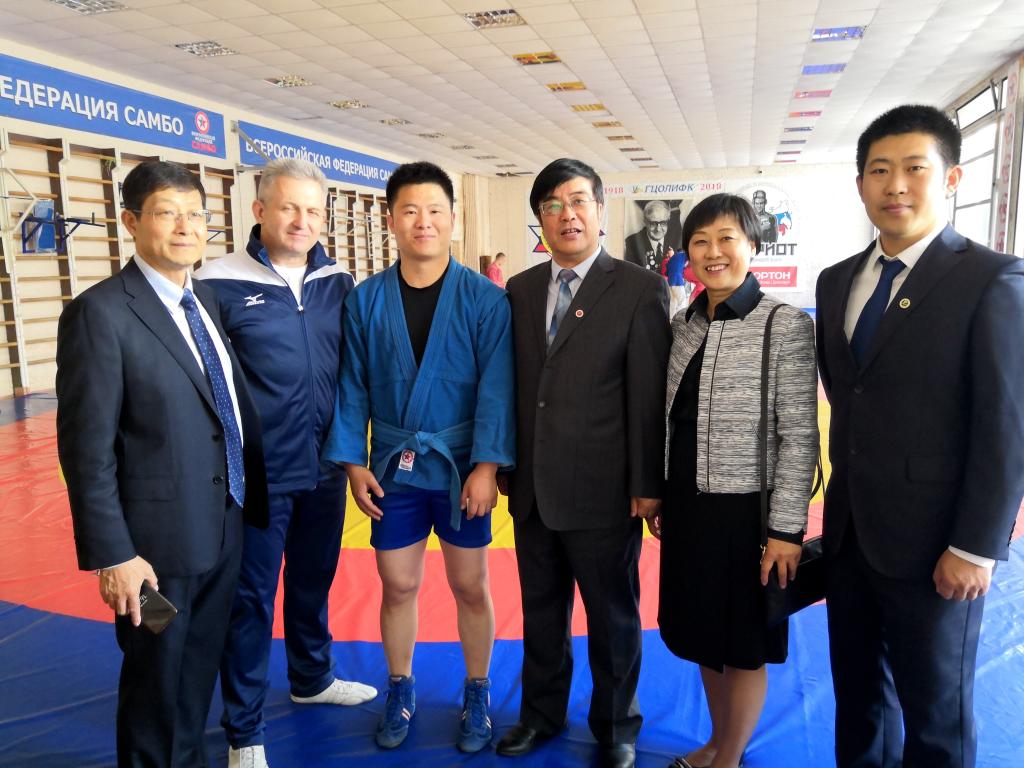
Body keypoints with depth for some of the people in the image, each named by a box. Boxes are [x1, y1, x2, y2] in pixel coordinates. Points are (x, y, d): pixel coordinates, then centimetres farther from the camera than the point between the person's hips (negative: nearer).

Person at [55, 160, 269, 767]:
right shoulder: (101, 312, -15)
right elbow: (86, 449, -16)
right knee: (157, 678, 14)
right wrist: (113, 556, -18)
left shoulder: (208, 301, 7)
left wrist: (248, 497, 9)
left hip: (225, 527, 7)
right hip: (161, 537, -6)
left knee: (201, 671, 22)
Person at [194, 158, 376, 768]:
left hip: (326, 468, 5)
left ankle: (313, 678, 45)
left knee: (314, 581, 21)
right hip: (258, 475, -4)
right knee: (252, 597, 8)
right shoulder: (220, 285, -11)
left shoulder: (338, 282, 2)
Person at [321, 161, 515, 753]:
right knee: (398, 586, 14)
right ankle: (401, 693, 36)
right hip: (393, 468, 2)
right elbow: (353, 386, 1)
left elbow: (495, 388, -11)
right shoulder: (365, 299, -1)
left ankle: (478, 696, 33)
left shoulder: (485, 298, -8)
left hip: (460, 468, -1)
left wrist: (487, 466, -16)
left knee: (470, 587, 12)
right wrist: (354, 463, -3)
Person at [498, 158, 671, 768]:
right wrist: (507, 463, 8)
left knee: (612, 616, 14)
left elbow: (649, 395, -10)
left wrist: (648, 484, -11)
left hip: (602, 489, -4)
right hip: (533, 485, 5)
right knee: (541, 609, 20)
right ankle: (542, 713, 42)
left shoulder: (641, 289, -8)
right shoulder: (520, 290, 7)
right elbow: (514, 383, 8)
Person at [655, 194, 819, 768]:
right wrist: (662, 501, 12)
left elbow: (799, 437, -13)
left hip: (745, 511, -6)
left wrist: (786, 529, -15)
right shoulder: (683, 326, 5)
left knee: (743, 643, 11)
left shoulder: (787, 325, -12)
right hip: (689, 507, 6)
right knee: (703, 633, 20)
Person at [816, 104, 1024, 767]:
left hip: (931, 540, -5)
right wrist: (842, 500, 10)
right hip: (849, 530, 5)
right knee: (856, 687, 20)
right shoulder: (837, 282, 7)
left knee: (935, 709, 13)